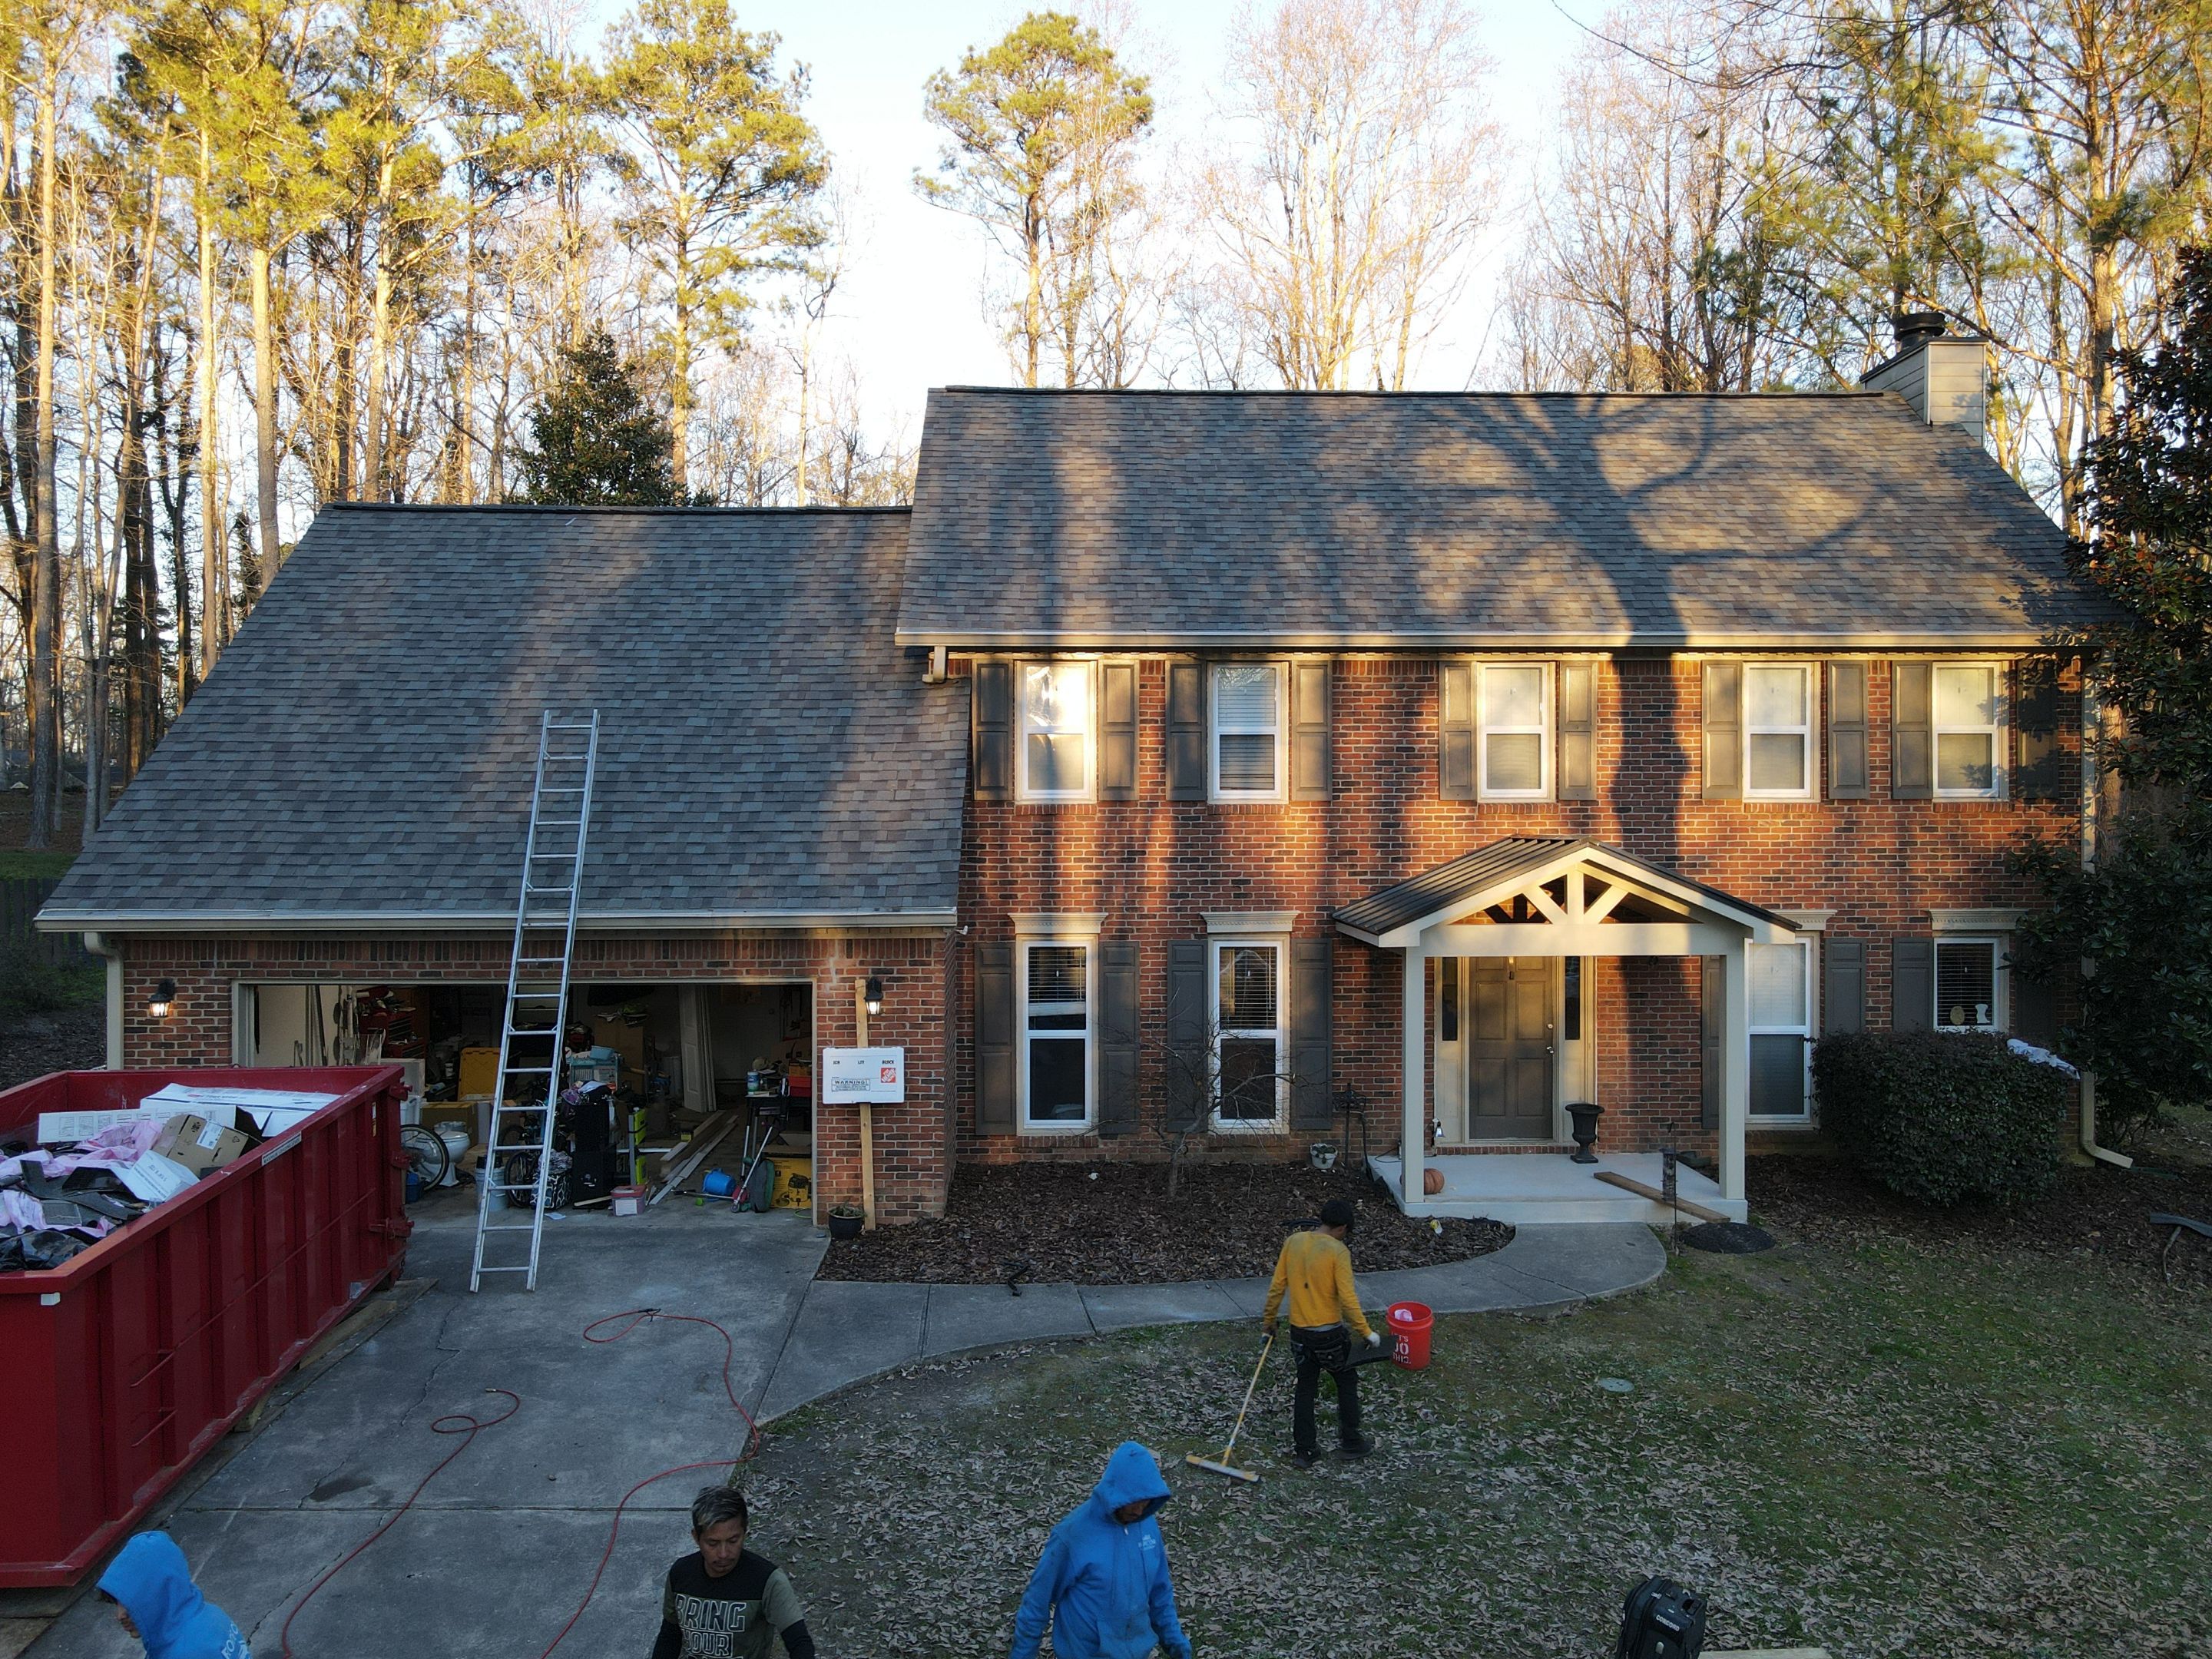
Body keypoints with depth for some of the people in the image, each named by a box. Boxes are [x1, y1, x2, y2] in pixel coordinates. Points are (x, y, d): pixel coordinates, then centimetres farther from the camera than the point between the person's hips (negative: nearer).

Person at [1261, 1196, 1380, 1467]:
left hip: (1299, 1331, 5)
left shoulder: (1293, 1242, -1)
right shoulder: (1337, 1251, -17)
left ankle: (1304, 1450, 21)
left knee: (1305, 1388, 16)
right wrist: (1366, 1333, -10)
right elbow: (1347, 1298, -19)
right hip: (1329, 1333, -4)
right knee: (1347, 1383, 18)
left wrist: (1268, 1320, 14)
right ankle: (1351, 1442, 27)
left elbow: (1277, 1286, 3)